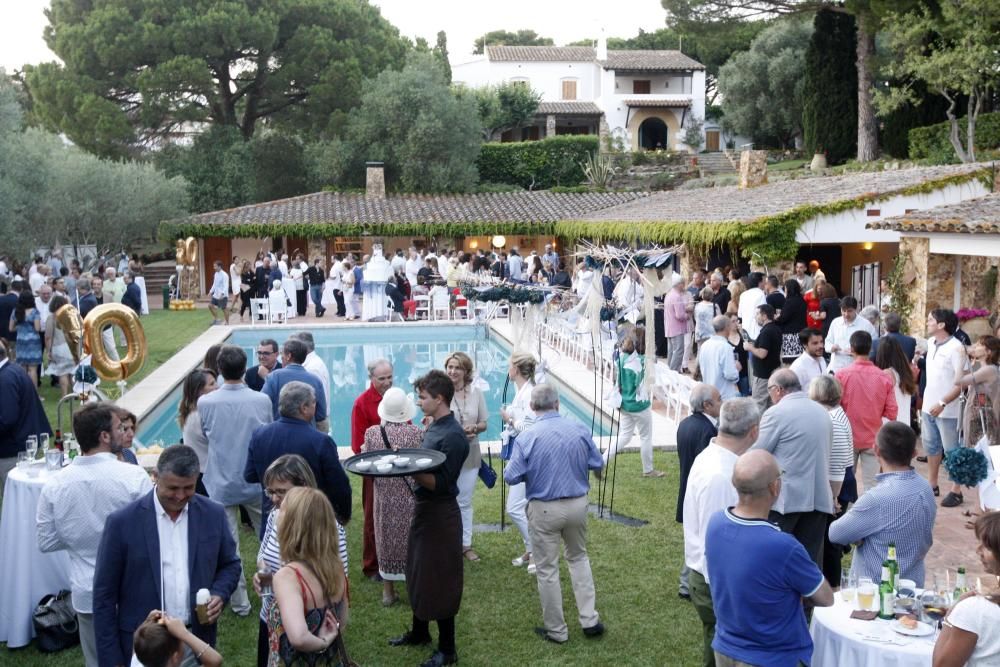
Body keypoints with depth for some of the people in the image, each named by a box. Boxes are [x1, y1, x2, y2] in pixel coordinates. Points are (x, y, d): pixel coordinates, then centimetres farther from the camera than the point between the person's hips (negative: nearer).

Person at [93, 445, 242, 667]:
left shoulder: (213, 514, -4)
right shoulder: (122, 522, -12)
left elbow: (230, 564, 10)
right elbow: (104, 595, -7)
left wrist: (219, 594, -10)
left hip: (198, 641, 2)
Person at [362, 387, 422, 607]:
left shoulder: (372, 433, -10)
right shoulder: (417, 434, -14)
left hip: (384, 497, 2)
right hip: (411, 497, -1)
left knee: (386, 538, 14)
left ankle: (388, 591, 22)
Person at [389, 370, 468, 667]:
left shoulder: (453, 435, -21)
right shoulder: (433, 427, 7)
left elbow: (442, 483, -24)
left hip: (440, 514, -9)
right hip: (423, 508, 9)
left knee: (439, 580, 1)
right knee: (419, 573, 21)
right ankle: (419, 631, 39)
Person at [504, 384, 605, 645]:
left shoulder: (527, 438, -16)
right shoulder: (580, 429, -7)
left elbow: (511, 477, -12)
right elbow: (598, 465, 2)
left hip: (545, 509, -3)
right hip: (578, 504, 3)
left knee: (548, 569, 10)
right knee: (579, 557, 24)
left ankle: (556, 630, 21)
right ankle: (590, 620, 21)